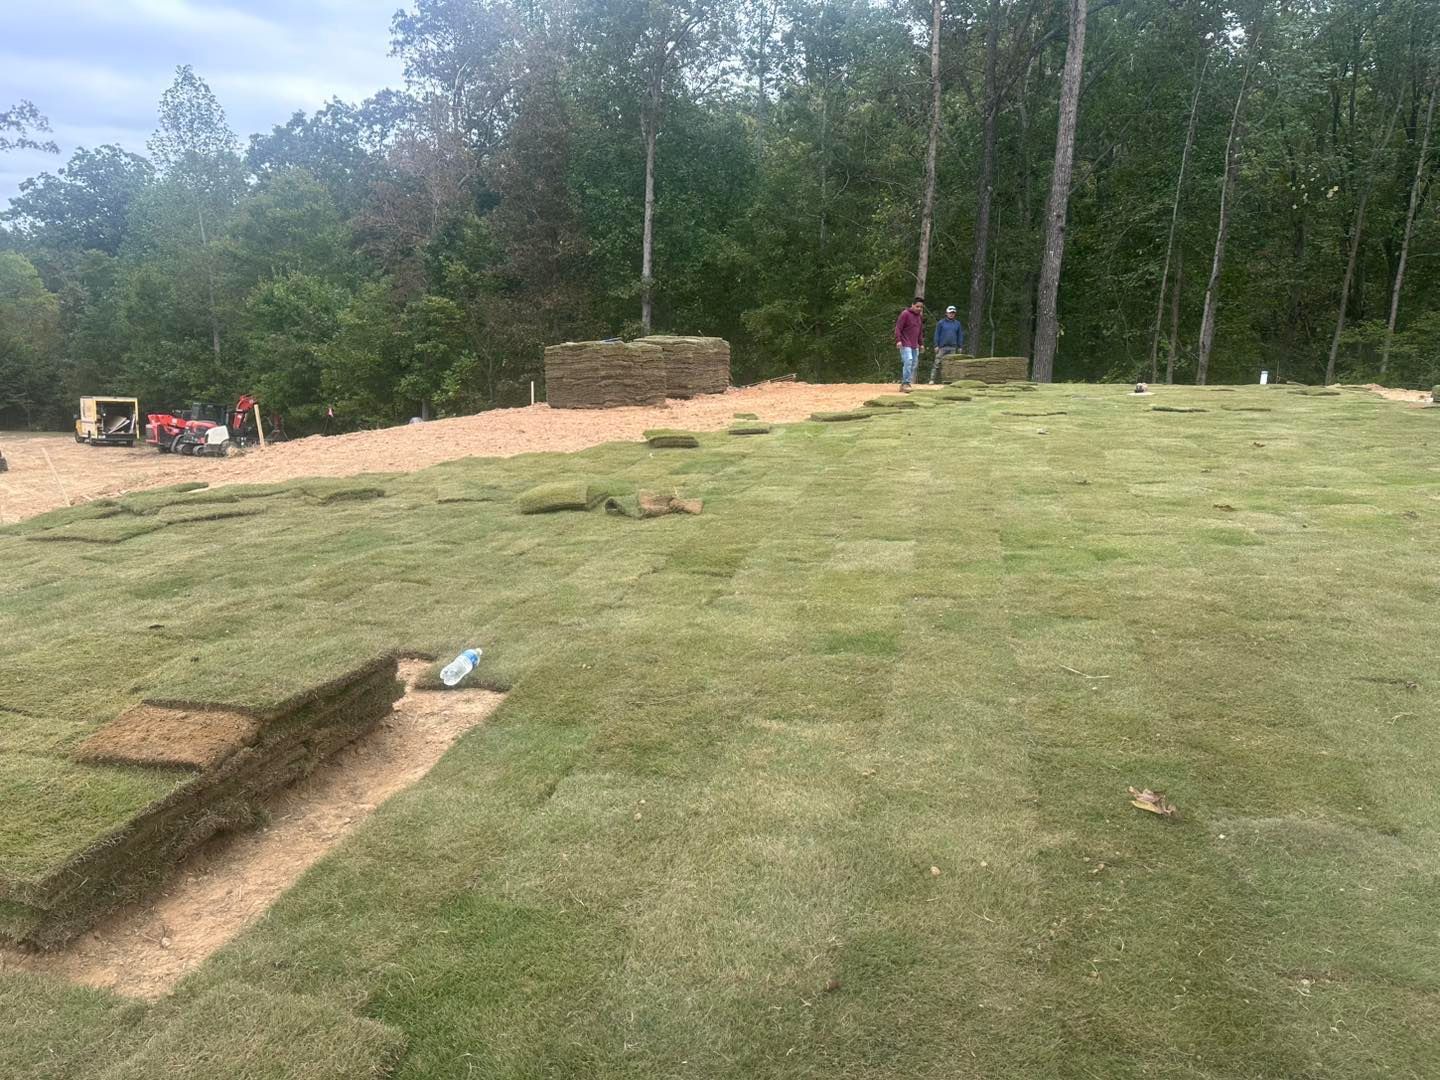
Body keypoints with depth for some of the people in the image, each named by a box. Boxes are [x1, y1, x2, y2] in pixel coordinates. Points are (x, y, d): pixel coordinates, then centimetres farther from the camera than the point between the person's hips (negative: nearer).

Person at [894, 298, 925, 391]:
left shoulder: (920, 316, 15)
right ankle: (905, 384, -19)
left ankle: (903, 385, 11)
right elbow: (898, 328, -11)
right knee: (908, 362, -19)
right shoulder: (905, 314, -7)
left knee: (914, 364, 6)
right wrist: (898, 340, -20)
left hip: (915, 346, 8)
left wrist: (920, 343, 21)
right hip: (905, 345, -8)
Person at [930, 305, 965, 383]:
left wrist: (960, 347, 9)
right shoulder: (941, 323, 3)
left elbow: (960, 335, 14)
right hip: (942, 347, -3)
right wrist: (936, 345, -5)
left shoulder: (957, 324, 11)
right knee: (937, 363, -8)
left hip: (953, 347, 3)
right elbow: (937, 334, 2)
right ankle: (932, 379, -7)